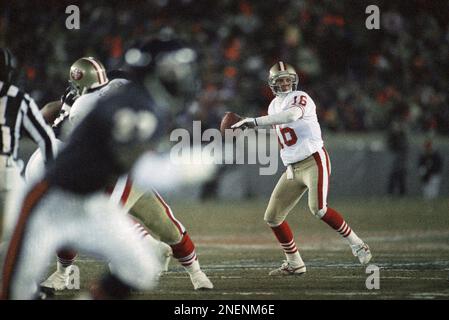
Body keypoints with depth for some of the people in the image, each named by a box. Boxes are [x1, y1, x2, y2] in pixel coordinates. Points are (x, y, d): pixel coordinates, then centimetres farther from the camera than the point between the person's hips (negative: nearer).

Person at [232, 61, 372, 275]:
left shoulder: (300, 99, -12)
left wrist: (255, 122, -39)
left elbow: (291, 115, -35)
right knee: (272, 217, 4)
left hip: (314, 161, -8)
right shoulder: (274, 106, 13)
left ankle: (356, 244, -8)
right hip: (292, 169, 8)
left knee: (318, 208, -26)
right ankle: (294, 264, 16)